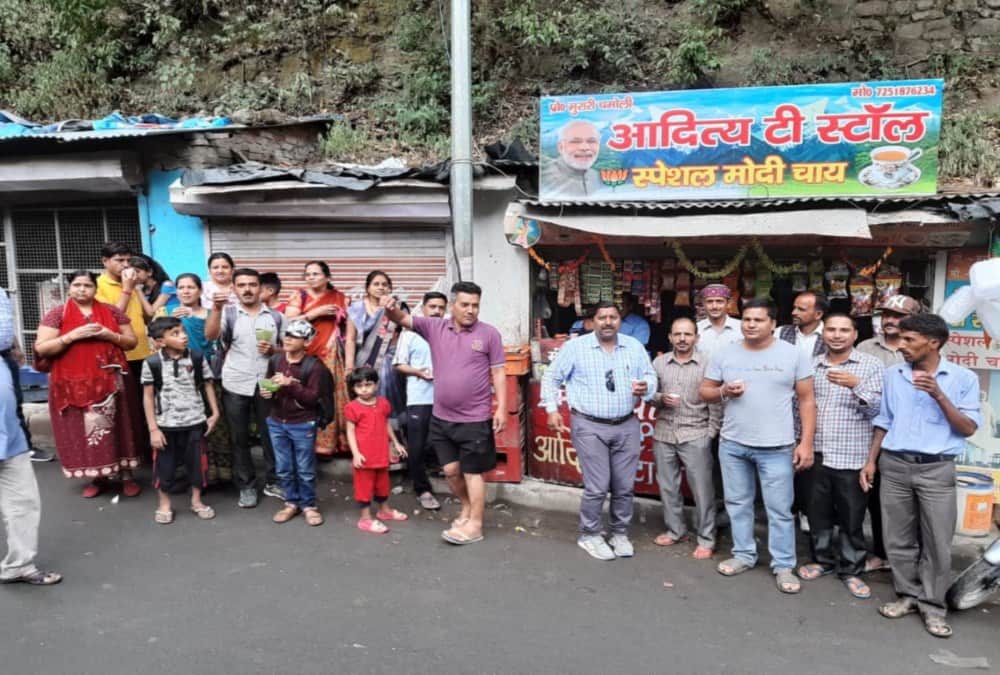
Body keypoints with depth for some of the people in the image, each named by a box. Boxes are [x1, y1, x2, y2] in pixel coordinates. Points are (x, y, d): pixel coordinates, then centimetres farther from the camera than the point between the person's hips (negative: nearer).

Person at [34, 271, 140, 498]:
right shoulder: (56, 314, 1)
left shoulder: (112, 311, 7)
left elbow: (132, 342, 9)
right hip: (73, 384, -1)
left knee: (118, 427, 2)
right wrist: (73, 335, -17)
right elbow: (41, 349, -6)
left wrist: (110, 335, -9)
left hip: (109, 382, 1)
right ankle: (97, 477, 19)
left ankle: (127, 476, 12)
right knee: (82, 430, 4)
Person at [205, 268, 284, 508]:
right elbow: (210, 335, -16)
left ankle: (272, 481, 22)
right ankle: (246, 486, 20)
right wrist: (217, 308, -29)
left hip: (267, 384, 1)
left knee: (270, 434, 7)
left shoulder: (275, 316, 6)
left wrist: (273, 349, -10)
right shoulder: (228, 314, 2)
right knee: (239, 438, 8)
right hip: (236, 385, -1)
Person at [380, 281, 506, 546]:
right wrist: (391, 309, -31)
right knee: (451, 470, 15)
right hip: (442, 418, 4)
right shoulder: (435, 327, 0)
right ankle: (467, 508, 39)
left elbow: (498, 373, -4)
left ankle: (475, 525, 18)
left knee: (472, 472, 5)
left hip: (475, 419, -4)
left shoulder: (489, 334, -7)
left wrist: (502, 408, -8)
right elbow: (403, 319, -8)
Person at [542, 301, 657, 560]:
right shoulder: (575, 346, -4)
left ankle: (620, 533, 30)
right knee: (597, 486, -3)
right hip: (589, 427, -4)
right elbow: (551, 378, 3)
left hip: (627, 426, 4)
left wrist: (646, 387, -11)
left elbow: (651, 375, 11)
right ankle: (589, 535, 18)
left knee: (625, 486, 10)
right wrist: (552, 410, -4)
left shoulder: (634, 346, 6)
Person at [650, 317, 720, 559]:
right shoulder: (659, 362, 5)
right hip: (663, 433, 4)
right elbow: (649, 395, 10)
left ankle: (706, 539, 14)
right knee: (668, 486, 13)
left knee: (702, 489, 1)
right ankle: (675, 530, 30)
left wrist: (711, 434, -7)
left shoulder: (707, 364, -5)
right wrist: (661, 398, -11)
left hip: (696, 435, -4)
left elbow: (715, 403, -3)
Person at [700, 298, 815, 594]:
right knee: (737, 503, 13)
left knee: (780, 509, 2)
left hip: (777, 447, -3)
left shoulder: (794, 355, -3)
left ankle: (784, 566, 16)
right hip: (732, 444, 3)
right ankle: (743, 555, 28)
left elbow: (807, 400, -2)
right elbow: (705, 392, 10)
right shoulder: (725, 354, 4)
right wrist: (724, 392, -13)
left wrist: (807, 443, -7)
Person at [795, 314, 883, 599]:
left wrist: (856, 385, -26)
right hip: (817, 454, 4)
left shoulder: (871, 365, -2)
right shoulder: (811, 365, 8)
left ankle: (851, 570, 21)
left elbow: (877, 408, -9)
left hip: (851, 457, -3)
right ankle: (823, 559, 31)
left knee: (851, 517, 6)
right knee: (818, 513, 14)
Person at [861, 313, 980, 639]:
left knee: (937, 542, 2)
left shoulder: (964, 378, -2)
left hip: (937, 469, -2)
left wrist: (939, 396, -17)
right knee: (898, 539, 9)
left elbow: (968, 429, -6)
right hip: (894, 466, 3)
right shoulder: (892, 375, 5)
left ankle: (932, 605, 16)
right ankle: (908, 595, 24)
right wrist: (871, 461, 7)